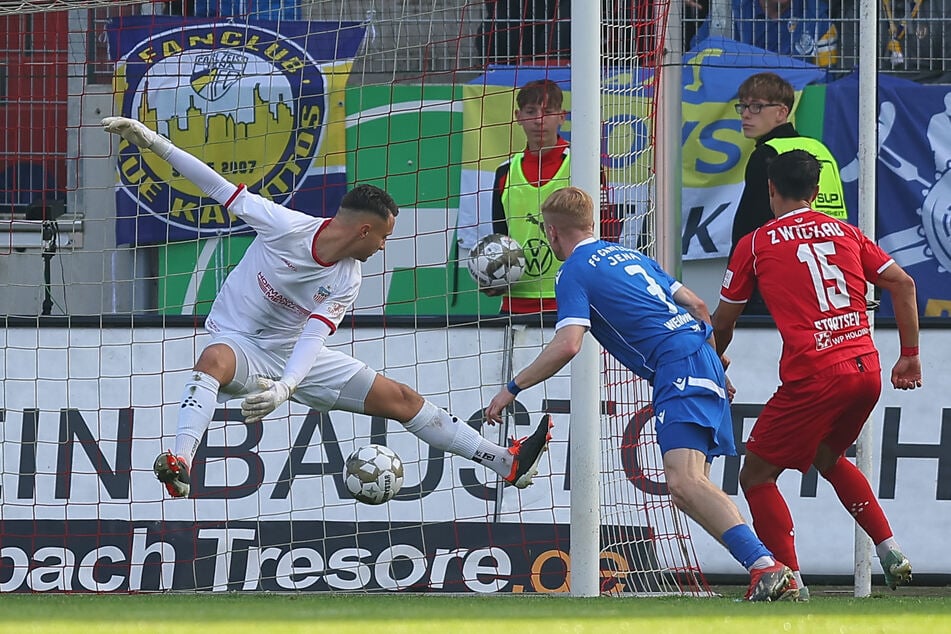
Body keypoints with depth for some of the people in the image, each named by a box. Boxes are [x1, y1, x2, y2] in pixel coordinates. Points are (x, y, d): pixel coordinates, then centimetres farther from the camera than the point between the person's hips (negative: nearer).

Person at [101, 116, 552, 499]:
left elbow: (312, 338, -19)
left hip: (295, 356, 4)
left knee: (399, 399, 0)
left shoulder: (346, 283, -7)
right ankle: (179, 466, -57)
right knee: (215, 360, -44)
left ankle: (507, 464, 4)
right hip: (240, 343, -4)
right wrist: (152, 142, -21)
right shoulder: (285, 226, -18)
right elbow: (219, 188, -16)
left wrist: (285, 387, -39)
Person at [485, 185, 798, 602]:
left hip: (678, 366, -9)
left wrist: (512, 389, -3)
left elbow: (566, 345, -12)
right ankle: (773, 579, -1)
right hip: (702, 354, 9)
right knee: (689, 490, 10)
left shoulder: (574, 272, 1)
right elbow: (695, 305, 27)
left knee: (684, 482, -24)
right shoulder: (630, 256, 26)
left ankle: (764, 566, -41)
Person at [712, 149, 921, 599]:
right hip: (867, 370, 6)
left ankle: (790, 580, -2)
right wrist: (910, 355, 14)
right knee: (828, 458, 30)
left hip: (813, 377, -6)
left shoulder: (755, 244, 5)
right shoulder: (846, 232, 16)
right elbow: (903, 284, 10)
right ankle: (891, 552, 21)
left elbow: (722, 323, 13)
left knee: (756, 476, 7)